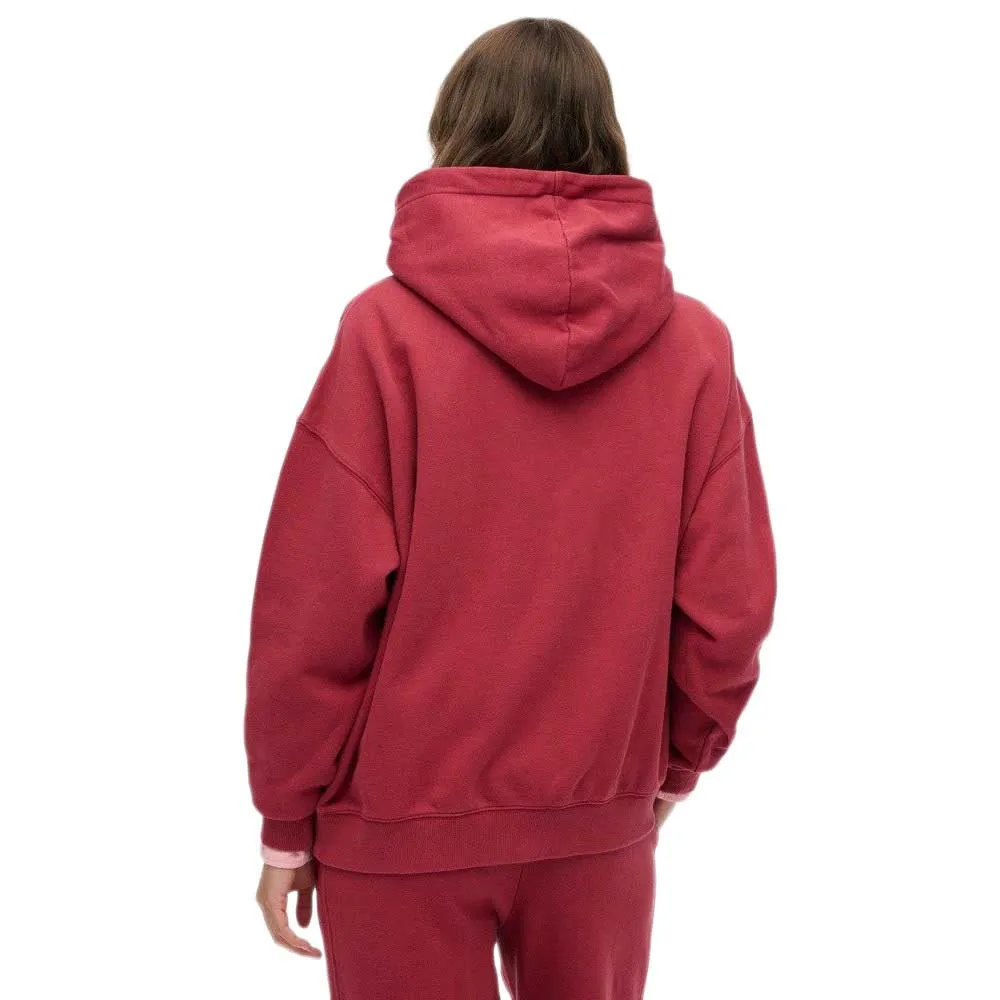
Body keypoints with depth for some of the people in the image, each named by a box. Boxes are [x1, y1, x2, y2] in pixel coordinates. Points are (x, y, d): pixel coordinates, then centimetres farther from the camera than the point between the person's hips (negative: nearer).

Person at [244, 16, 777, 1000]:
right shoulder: (694, 343, -7)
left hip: (404, 823, -2)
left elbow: (318, 601, -13)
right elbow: (728, 604, -5)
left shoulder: (388, 326, -14)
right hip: (604, 824, 3)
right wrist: (670, 767, 12)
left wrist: (287, 818, 0)